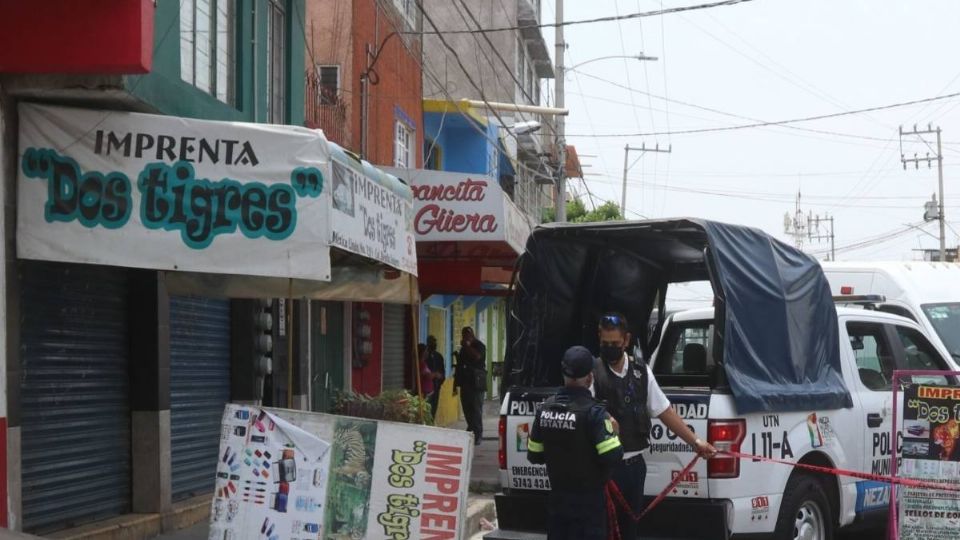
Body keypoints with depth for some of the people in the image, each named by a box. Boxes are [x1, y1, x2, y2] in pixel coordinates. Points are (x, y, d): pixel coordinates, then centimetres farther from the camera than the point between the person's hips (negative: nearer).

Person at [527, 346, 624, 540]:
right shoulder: (593, 412, -19)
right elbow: (612, 457, -23)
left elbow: (534, 456, 7)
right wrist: (613, 433, -5)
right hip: (588, 499, -6)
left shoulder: (545, 409, 0)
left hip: (558, 496, 6)